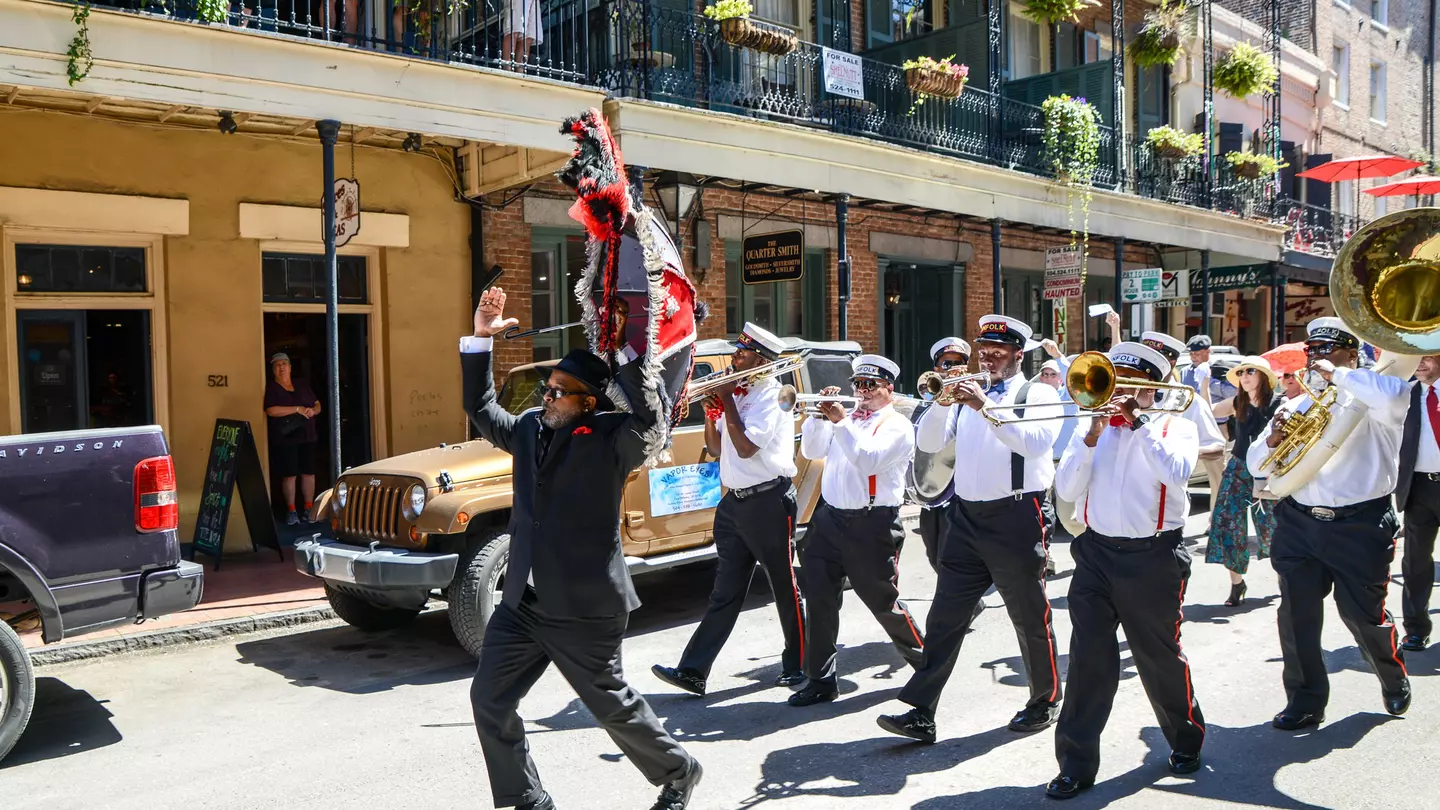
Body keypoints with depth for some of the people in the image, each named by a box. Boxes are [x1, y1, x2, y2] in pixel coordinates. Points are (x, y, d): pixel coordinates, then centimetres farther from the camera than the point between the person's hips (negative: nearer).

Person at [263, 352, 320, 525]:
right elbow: (271, 410, -15)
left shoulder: (301, 385, 14)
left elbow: (317, 405, 17)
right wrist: (298, 409, -18)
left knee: (309, 472, 3)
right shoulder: (271, 388, 0)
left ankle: (308, 509, 12)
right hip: (285, 438, -4)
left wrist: (313, 410, -7)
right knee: (289, 475, -4)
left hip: (307, 436, 4)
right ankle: (291, 511, 5)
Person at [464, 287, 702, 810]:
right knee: (489, 700, 6)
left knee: (613, 706, 8)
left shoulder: (609, 438, -12)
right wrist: (481, 340, 8)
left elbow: (649, 417, -30)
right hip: (523, 601, 7)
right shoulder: (529, 428, 8)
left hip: (585, 607, -6)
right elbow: (480, 407, 19)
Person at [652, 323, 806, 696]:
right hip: (734, 503, 7)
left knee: (785, 588, 6)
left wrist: (726, 402, -12)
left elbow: (746, 447, -20)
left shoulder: (772, 394, -10)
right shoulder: (735, 393, 13)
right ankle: (693, 671, 6)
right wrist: (711, 413, -1)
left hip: (769, 502, -7)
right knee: (724, 593, 7)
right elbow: (717, 450, 15)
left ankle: (797, 665, 20)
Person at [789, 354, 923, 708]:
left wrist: (840, 422, -22)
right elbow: (811, 450, 10)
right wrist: (820, 415, -3)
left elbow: (869, 460, -19)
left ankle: (925, 662, 27)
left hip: (871, 525, -6)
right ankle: (821, 680, 10)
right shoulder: (846, 418, 16)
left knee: (884, 602, 5)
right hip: (828, 519, 6)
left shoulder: (897, 426, -4)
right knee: (818, 600, 1)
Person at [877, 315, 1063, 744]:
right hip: (967, 517, 5)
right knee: (945, 617, 1)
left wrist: (986, 406, -24)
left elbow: (1035, 441, -19)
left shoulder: (1038, 394, 1)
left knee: (1030, 618, 8)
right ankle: (921, 713, 2)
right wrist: (939, 402, -11)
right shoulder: (966, 394, 15)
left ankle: (1045, 701, 28)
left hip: (1017, 518, -4)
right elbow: (930, 442, 5)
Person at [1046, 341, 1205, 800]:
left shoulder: (1176, 426, 3)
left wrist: (1137, 420, -15)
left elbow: (1176, 473, -19)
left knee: (1160, 657, 9)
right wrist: (1092, 434, -9)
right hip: (1095, 553, 3)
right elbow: (1065, 490, 0)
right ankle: (1076, 763, 6)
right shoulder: (1094, 427, 10)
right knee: (1088, 660, -1)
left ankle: (1186, 741, 34)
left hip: (1153, 557, -2)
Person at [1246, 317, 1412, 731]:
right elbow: (1257, 467, 12)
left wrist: (1336, 373, -19)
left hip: (1360, 526, -4)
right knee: (1296, 615, 2)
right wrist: (1273, 438, -9)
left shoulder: (1368, 399, -2)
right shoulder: (1298, 405, 12)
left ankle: (1395, 681, 36)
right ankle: (1305, 702, 16)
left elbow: (1394, 395, -30)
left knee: (1363, 614, 6)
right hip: (1299, 522, 4)